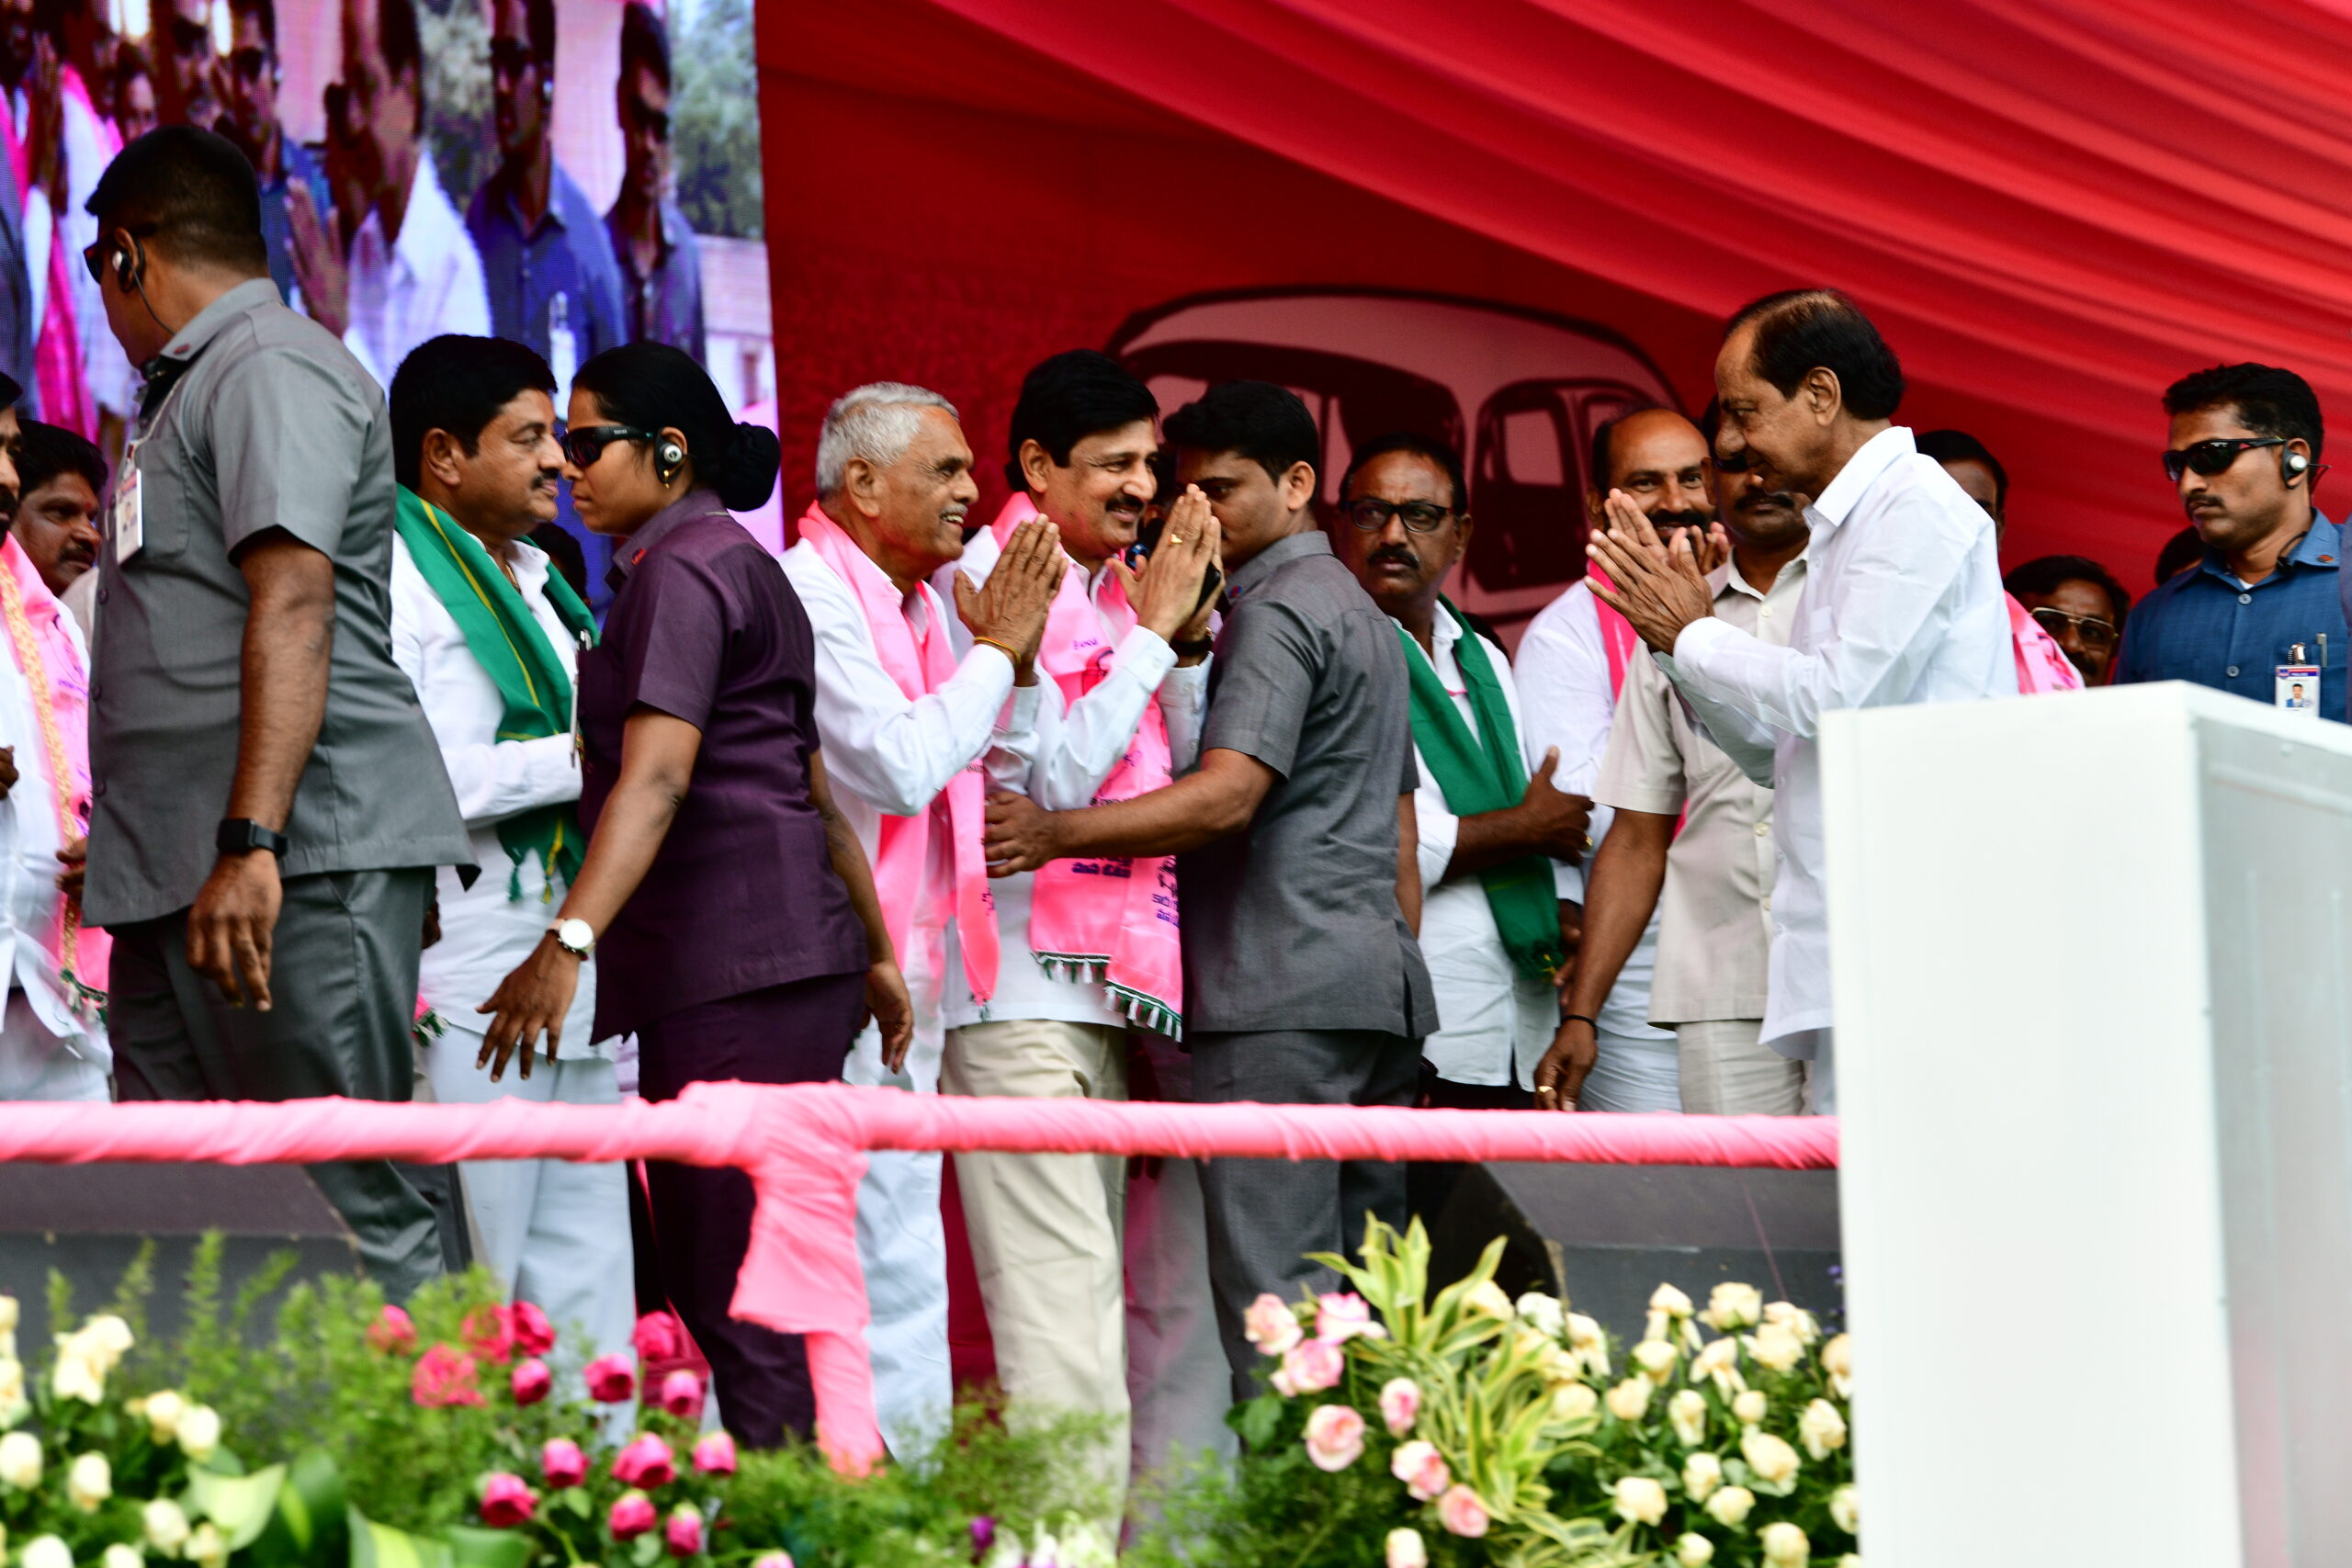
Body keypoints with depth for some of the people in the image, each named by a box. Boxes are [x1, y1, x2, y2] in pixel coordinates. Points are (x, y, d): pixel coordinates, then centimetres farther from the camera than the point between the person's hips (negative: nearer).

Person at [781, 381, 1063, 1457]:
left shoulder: (922, 604, 15)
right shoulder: (808, 593, -11)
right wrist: (995, 649, -10)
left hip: (903, 985, 9)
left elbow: (1030, 773, 16)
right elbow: (900, 767, -21)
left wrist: (1017, 657, 0)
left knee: (902, 1275, 10)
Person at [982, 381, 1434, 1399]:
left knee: (1273, 1298, -12)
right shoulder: (1363, 614, 25)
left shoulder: (1278, 610, -8)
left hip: (1281, 993, -10)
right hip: (1376, 985, 10)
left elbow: (1230, 793, -22)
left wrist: (1059, 832, -32)